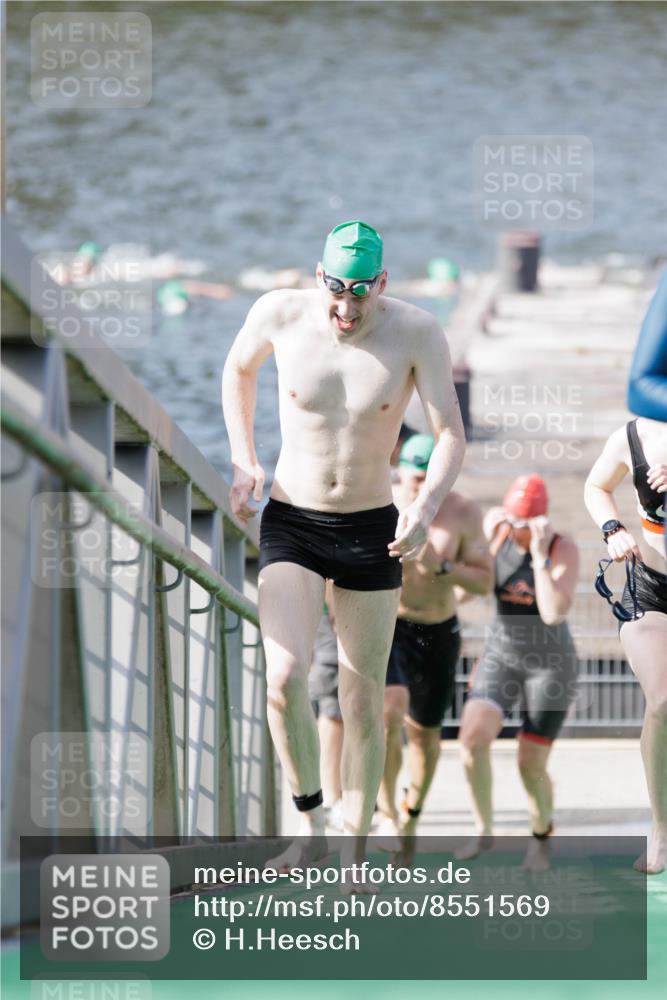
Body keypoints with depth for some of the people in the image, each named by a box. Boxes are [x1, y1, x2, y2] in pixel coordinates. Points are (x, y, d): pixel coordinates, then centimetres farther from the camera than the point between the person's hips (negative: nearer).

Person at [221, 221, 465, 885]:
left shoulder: (416, 333, -13)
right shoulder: (280, 314, -10)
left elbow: (451, 437, -12)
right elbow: (238, 370, 12)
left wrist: (426, 508, -30)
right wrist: (243, 463, 3)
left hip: (372, 531, 0)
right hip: (291, 525, 0)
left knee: (364, 700, 4)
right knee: (285, 676, -20)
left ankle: (354, 858, 15)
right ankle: (310, 824, -1)